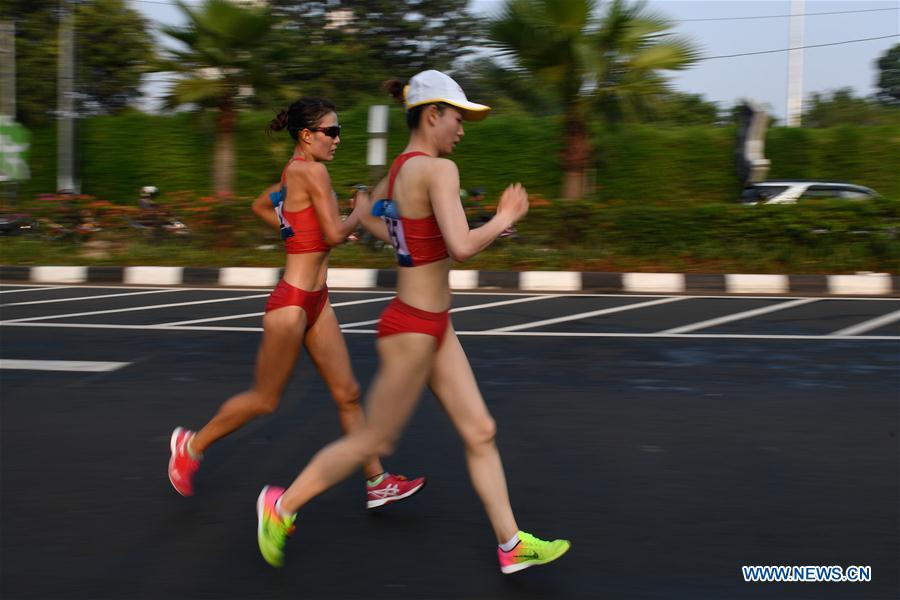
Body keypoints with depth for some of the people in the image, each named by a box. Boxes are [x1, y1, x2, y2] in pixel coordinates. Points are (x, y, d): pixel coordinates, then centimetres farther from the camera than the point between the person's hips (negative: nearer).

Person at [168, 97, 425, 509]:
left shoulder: (292, 173, 10)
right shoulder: (311, 170, -17)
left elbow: (260, 206, 27)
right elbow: (334, 235, -21)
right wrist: (359, 214, -3)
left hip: (315, 302, 9)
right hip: (292, 303, -9)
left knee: (347, 393, 9)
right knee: (265, 399, 7)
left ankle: (377, 483, 14)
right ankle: (191, 445, 25)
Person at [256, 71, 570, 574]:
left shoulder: (397, 171, 7)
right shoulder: (438, 170, -21)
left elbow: (369, 216, 25)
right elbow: (462, 247, -31)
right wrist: (505, 217, -15)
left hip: (434, 325, 9)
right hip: (413, 330, -9)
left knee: (481, 432, 12)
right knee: (373, 442, 8)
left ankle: (512, 544, 20)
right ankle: (282, 505, 23)